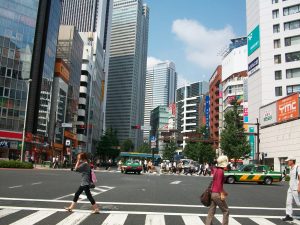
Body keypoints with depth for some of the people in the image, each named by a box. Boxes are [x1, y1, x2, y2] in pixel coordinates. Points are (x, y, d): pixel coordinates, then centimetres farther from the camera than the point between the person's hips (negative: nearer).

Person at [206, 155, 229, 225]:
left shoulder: (216, 170, 12)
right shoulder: (221, 171, -15)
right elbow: (219, 184, -19)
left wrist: (223, 191, 25)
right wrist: (222, 194, -17)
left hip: (213, 193, 8)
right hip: (217, 194, -8)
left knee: (211, 212, 9)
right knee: (226, 211, 6)